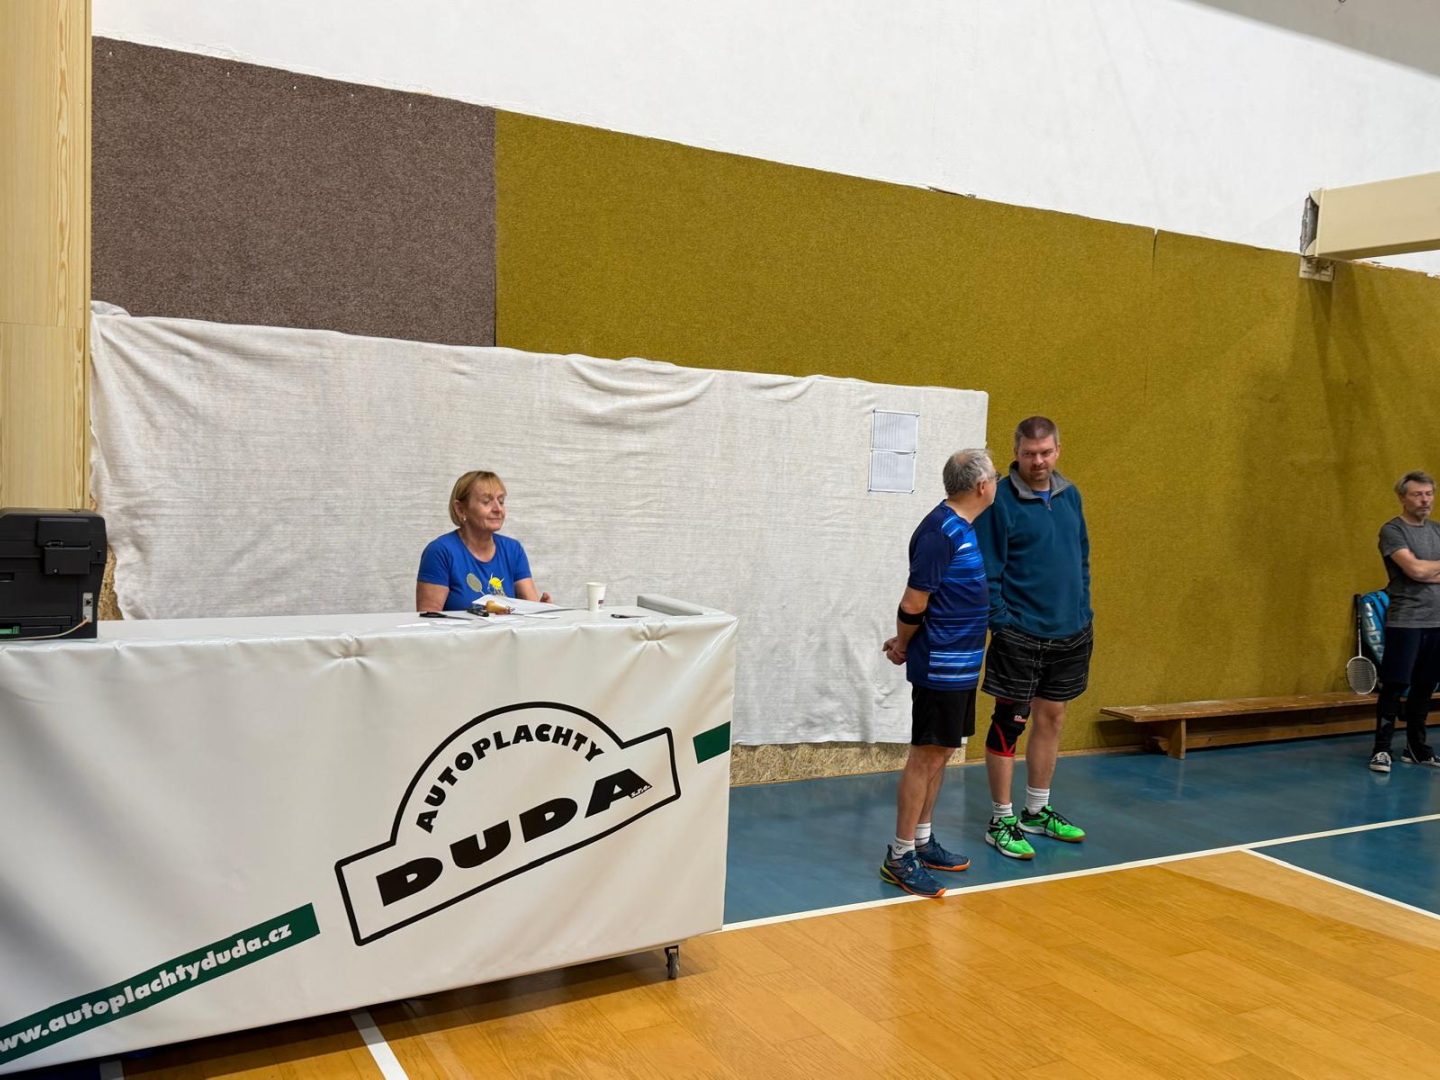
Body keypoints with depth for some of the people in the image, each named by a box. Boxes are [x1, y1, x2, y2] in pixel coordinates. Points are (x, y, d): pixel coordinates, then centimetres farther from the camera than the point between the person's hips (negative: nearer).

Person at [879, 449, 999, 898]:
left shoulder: (960, 527, 12)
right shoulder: (940, 532, -20)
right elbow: (914, 603, -19)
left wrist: (905, 641, 13)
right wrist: (903, 645, -3)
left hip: (960, 664, 9)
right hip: (941, 666, -9)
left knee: (941, 754, 16)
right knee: (926, 756, -3)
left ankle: (922, 841, 27)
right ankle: (900, 857, 6)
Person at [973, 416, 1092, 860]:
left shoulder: (1070, 495, 8)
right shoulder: (1000, 500, -11)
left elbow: (1082, 558, 16)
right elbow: (988, 571, -12)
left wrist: (1084, 613, 11)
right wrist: (1001, 624, -15)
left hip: (1070, 633, 6)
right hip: (1020, 635, -6)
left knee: (1051, 719, 15)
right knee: (1009, 723, 1)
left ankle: (1037, 811, 29)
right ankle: (1002, 820, 13)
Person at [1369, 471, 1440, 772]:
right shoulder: (1393, 530, -7)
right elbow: (1415, 569, -18)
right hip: (1405, 622, -6)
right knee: (1395, 686, -4)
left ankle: (1415, 747, 21)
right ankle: (1381, 749, 3)